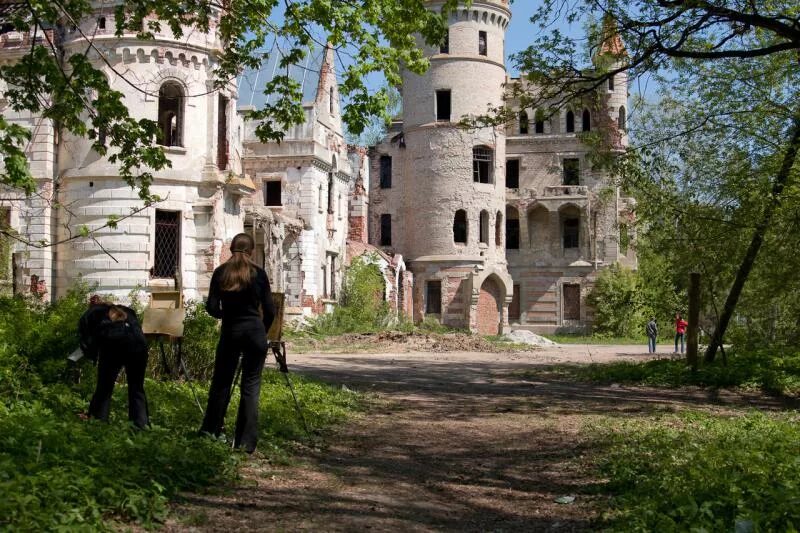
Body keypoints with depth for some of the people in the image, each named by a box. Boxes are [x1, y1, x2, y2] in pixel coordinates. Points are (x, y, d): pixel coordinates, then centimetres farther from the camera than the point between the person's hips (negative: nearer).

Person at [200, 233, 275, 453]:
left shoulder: (220, 272, 1)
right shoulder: (258, 273, -2)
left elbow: (211, 307, -2)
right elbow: (269, 310, -2)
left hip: (230, 331, 1)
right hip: (255, 331, -1)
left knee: (221, 383, 15)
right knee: (251, 386, 3)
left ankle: (210, 433, 25)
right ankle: (246, 443, 4)